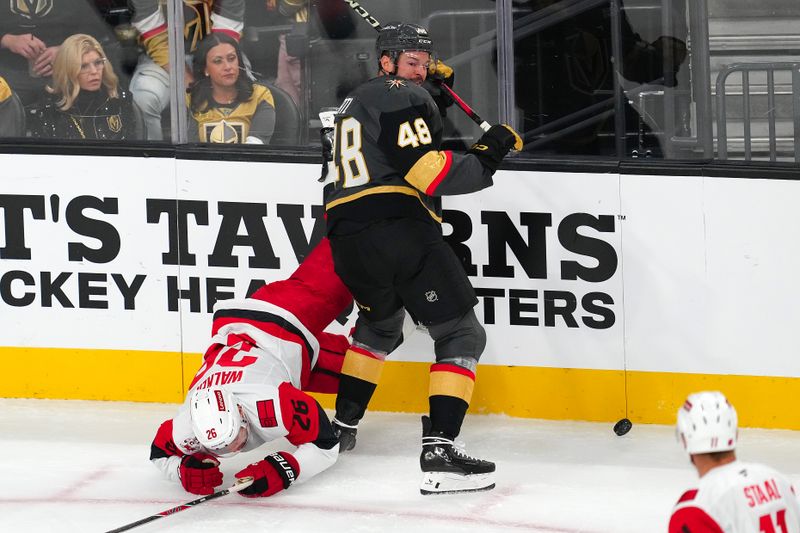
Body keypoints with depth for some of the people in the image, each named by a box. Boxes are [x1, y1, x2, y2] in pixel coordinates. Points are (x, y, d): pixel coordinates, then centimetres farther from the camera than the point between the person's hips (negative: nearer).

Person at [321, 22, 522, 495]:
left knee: (381, 326, 35)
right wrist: (487, 158, -8)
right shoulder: (404, 98, -1)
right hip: (401, 231, -8)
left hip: (348, 242, 8)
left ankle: (342, 424, 36)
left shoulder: (352, 105, 28)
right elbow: (425, 170, -14)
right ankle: (439, 452, -17)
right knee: (462, 335, -3)